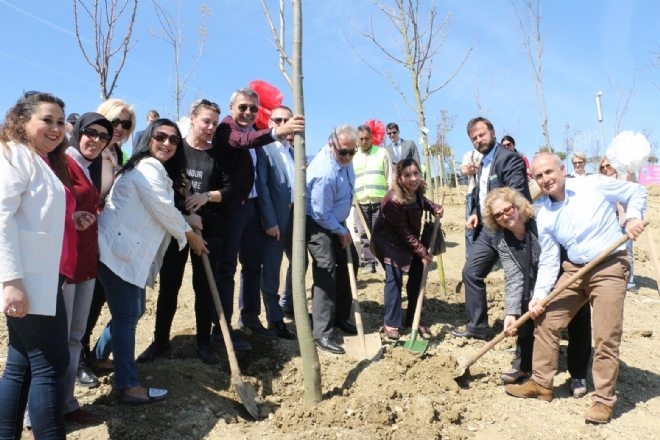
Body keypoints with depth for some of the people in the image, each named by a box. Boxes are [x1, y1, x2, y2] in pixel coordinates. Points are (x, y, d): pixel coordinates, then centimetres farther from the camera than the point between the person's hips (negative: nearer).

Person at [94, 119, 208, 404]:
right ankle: (129, 386, -1)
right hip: (118, 248, -11)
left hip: (130, 250, 11)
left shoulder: (159, 171, 22)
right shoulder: (148, 167, -12)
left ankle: (98, 357, 37)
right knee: (127, 315, -7)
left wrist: (187, 222, 12)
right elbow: (164, 210, -12)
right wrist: (191, 236, 1)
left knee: (133, 310, 18)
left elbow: (161, 212, 24)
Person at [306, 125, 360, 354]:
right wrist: (342, 232, -12)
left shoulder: (343, 158, -4)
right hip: (318, 223, -9)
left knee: (349, 263, 12)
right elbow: (321, 214, -26)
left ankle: (340, 316, 26)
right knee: (326, 272, -16)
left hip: (335, 221, 9)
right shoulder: (324, 172, -32)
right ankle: (322, 333, -13)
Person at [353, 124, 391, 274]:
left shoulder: (382, 152, 7)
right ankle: (369, 262, 10)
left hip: (380, 200, -2)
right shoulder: (353, 157, 12)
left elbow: (389, 176, 5)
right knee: (365, 234, 3)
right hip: (361, 202, 2)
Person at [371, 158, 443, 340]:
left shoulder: (417, 190, -11)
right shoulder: (393, 200, -32)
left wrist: (435, 208, -5)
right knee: (394, 277, -16)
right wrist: (423, 252, -25)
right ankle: (391, 324, -3)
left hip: (408, 239, 8)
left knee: (418, 274, 4)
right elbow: (404, 232, -27)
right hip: (388, 240, -7)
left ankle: (413, 320, 16)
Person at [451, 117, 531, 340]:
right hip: (486, 229, 9)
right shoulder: (483, 163, 17)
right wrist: (475, 213, 6)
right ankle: (477, 326, 20)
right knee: (471, 273, 9)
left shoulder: (509, 158, -12)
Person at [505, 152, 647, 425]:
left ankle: (604, 399, 9)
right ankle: (541, 383, 18)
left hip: (611, 267, -4)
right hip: (574, 270, 4)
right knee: (546, 322, 3)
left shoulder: (595, 185, -8)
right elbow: (548, 261, 1)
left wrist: (633, 216, -13)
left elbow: (636, 192, 6)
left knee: (606, 337, -7)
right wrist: (539, 295, -9)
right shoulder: (543, 217, 0)